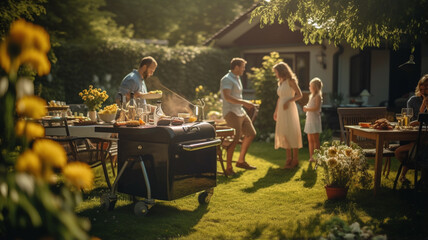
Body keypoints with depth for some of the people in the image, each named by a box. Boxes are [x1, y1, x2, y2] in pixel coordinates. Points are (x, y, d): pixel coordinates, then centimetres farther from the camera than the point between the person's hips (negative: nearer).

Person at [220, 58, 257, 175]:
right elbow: (227, 97, -26)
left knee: (251, 134, 14)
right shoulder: (227, 79, -12)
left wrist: (246, 103, 16)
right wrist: (243, 102, -26)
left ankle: (241, 161, 23)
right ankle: (228, 167, -13)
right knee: (235, 138, -19)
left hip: (240, 111, 10)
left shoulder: (237, 78, 19)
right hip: (231, 112, -10)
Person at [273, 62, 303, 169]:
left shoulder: (290, 80, -5)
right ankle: (289, 158, 12)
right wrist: (276, 111, 21)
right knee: (283, 134, 6)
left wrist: (288, 101, -19)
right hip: (281, 111, 8)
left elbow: (299, 95, -8)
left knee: (291, 133, -6)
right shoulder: (280, 82, 16)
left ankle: (295, 159, -2)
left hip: (289, 109, -8)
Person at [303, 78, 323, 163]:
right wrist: (306, 108, 8)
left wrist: (307, 109, -15)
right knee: (310, 140, 9)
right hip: (309, 119, 9)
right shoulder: (311, 96, 17)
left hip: (315, 119, -9)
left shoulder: (318, 96, -9)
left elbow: (317, 108, -20)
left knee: (315, 140, -5)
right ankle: (311, 156, 13)